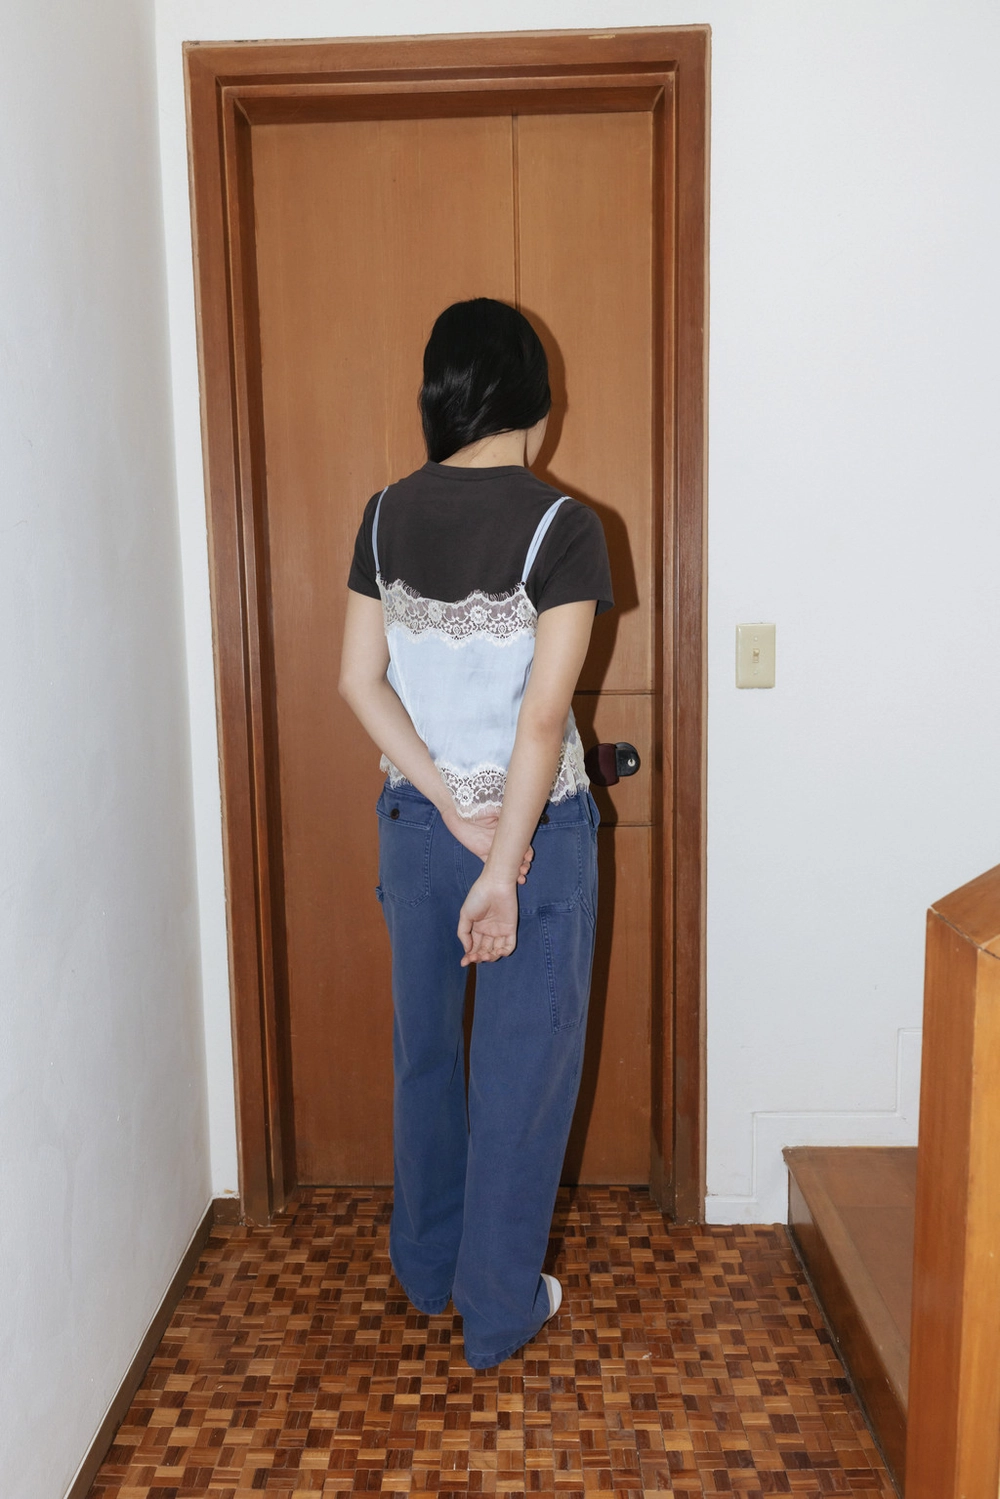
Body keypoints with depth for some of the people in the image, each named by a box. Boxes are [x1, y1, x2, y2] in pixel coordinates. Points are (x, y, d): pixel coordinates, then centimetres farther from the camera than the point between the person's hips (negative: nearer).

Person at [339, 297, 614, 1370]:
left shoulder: (387, 516, -1)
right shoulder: (562, 528, -16)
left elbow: (359, 681, -4)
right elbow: (542, 716, -21)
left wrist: (453, 811, -8)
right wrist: (503, 867, -18)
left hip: (415, 822, 5)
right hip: (537, 826, -5)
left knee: (424, 1048, 21)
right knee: (523, 1069, 10)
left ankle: (426, 1268, 40)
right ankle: (499, 1310, 25)